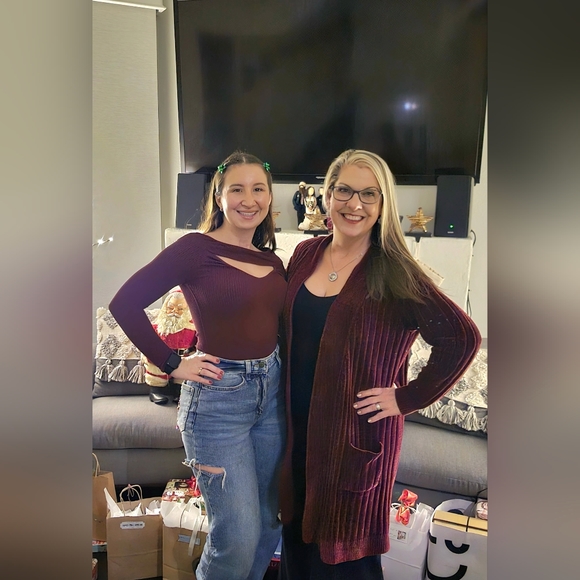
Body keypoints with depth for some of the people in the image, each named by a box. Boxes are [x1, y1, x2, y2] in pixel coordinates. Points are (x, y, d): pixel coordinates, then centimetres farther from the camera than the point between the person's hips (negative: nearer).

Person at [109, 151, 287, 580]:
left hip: (272, 390, 7)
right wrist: (172, 363, -12)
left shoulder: (272, 260, 8)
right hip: (218, 397, -6)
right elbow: (125, 303, -14)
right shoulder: (196, 248, -10)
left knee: (269, 522, 19)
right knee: (238, 536, 1)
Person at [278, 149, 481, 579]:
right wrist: (282, 401, 8)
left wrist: (408, 399, -12)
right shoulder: (305, 254, 2)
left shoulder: (394, 273, -14)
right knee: (297, 534, 20)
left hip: (357, 434, -4)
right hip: (298, 428, 5)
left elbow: (462, 338, -14)